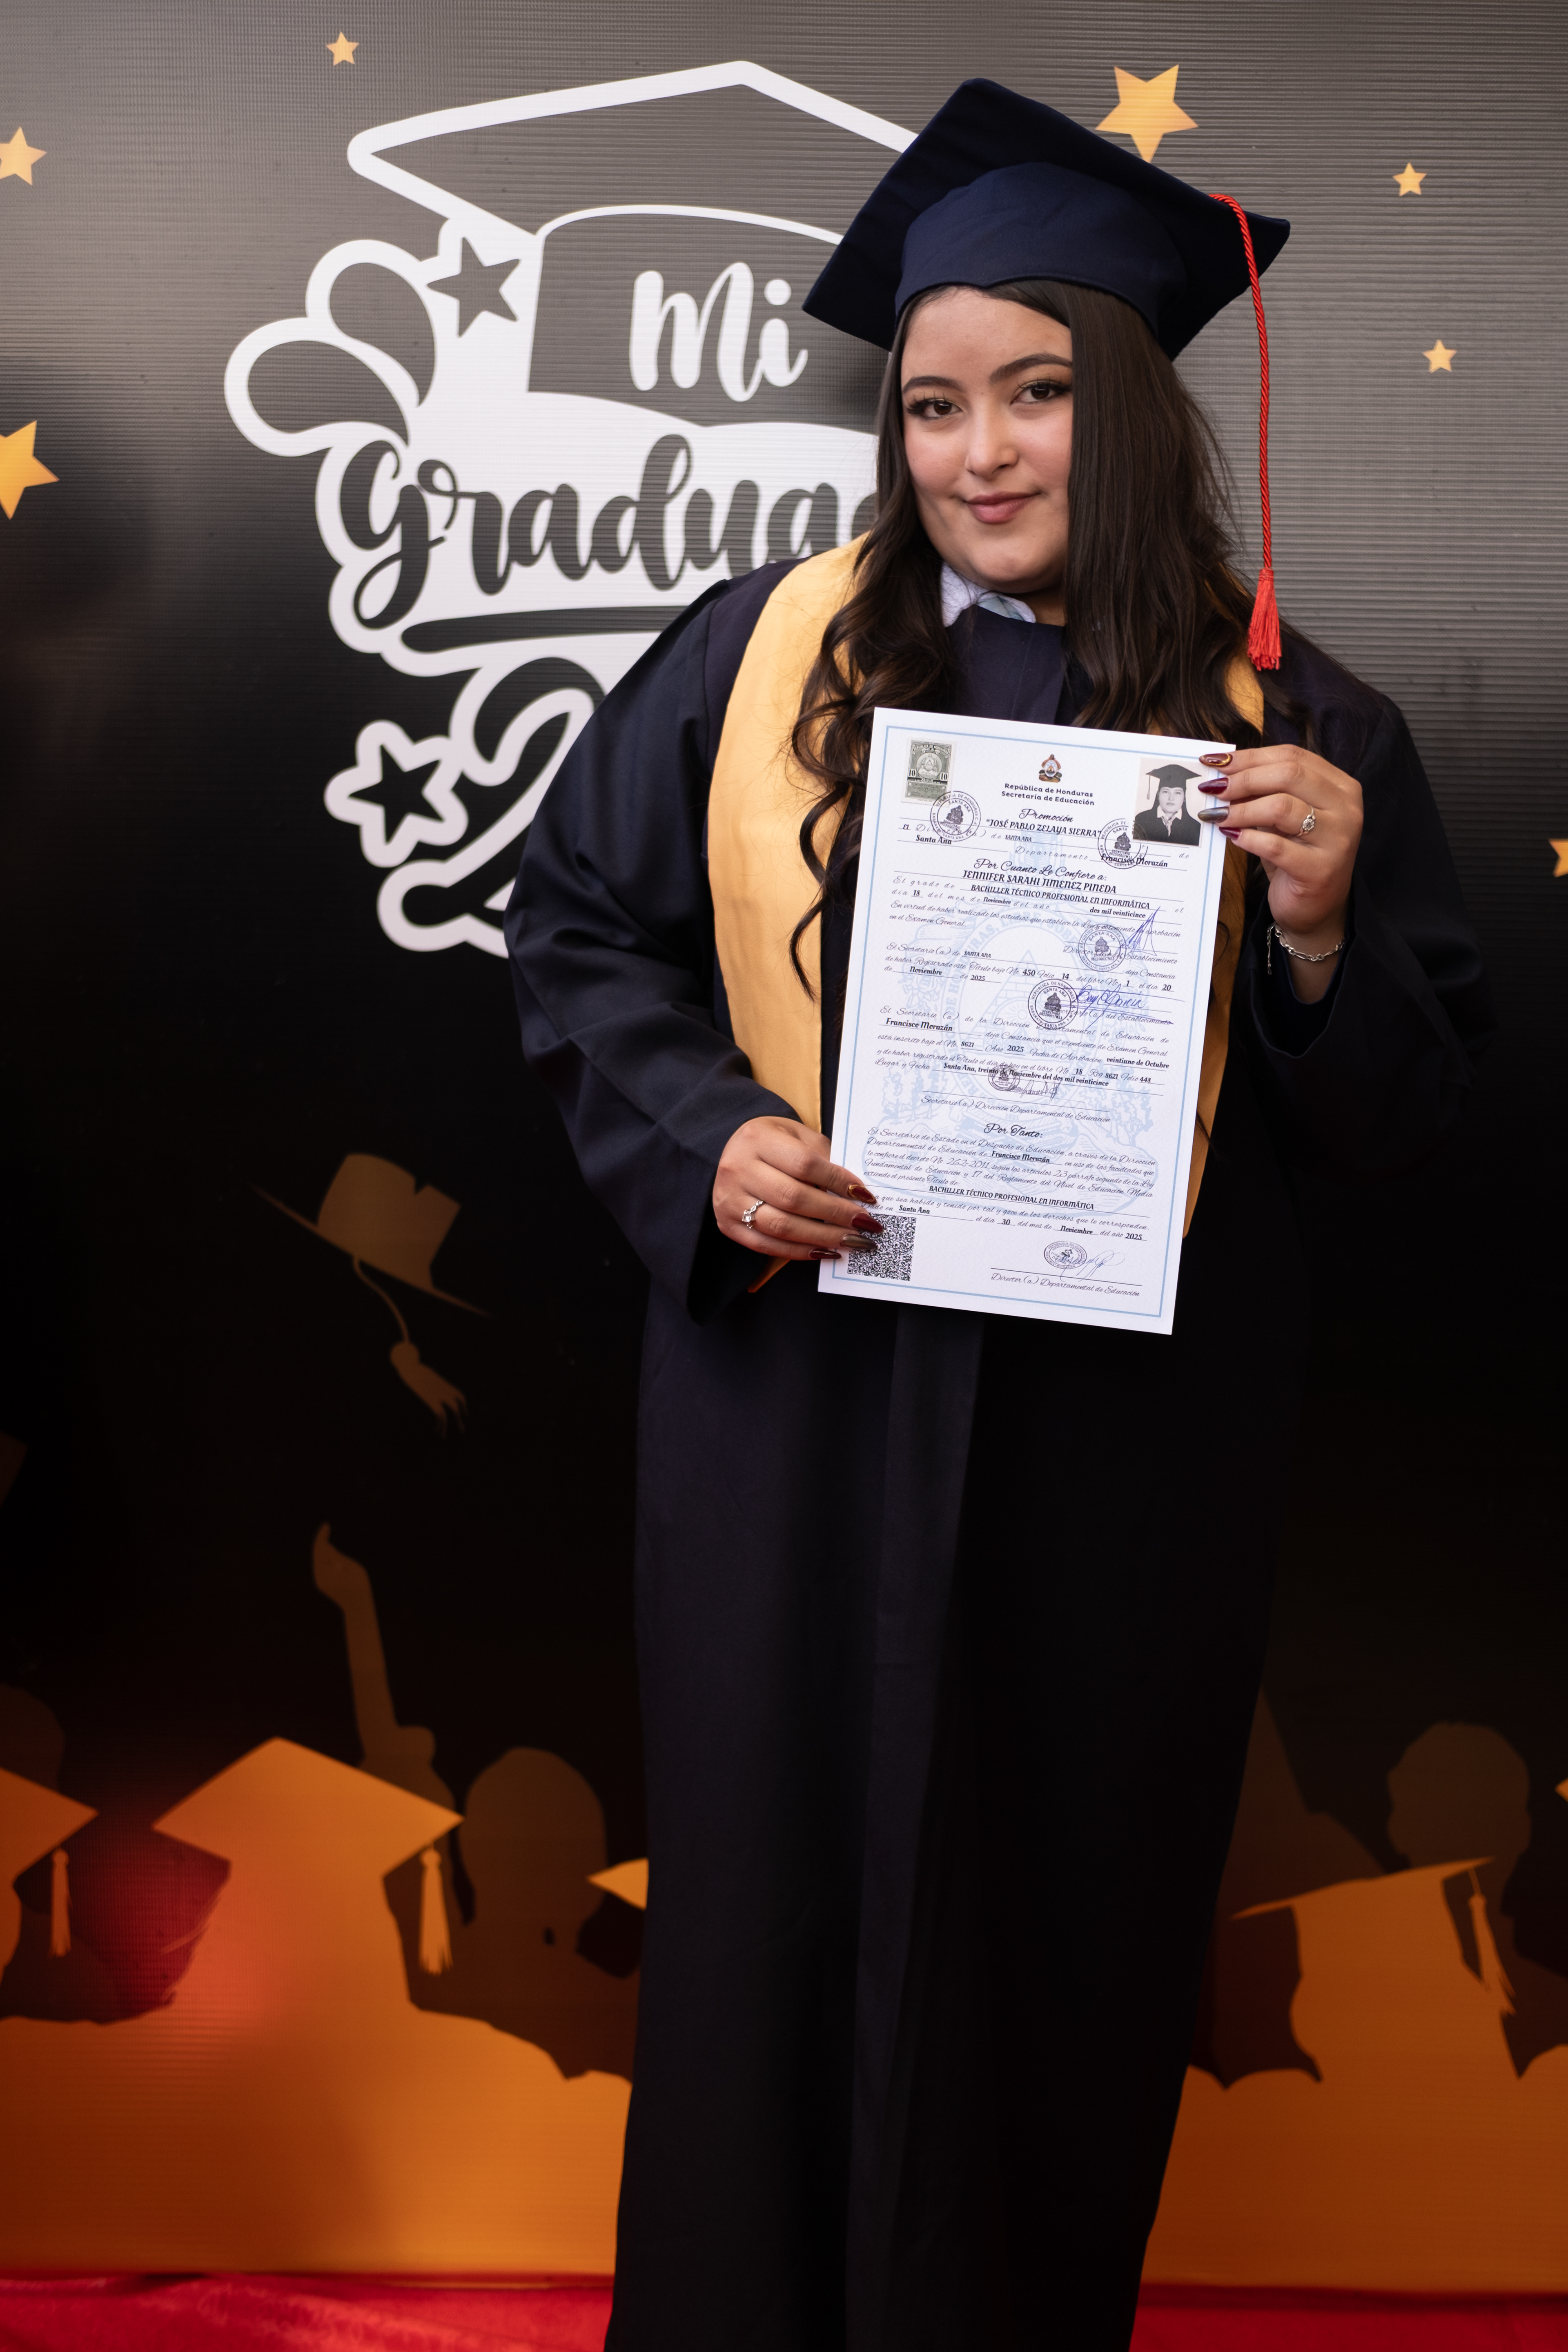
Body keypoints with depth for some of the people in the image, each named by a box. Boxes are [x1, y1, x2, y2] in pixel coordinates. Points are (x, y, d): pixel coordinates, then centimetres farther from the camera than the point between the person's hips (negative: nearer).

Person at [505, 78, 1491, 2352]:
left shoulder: (1293, 728, -1)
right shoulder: (767, 655, 0)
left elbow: (1412, 1116, 1)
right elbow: (579, 924, 7)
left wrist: (1317, 941, -19)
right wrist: (704, 1137, -10)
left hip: (1125, 1433, 0)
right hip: (798, 1412, 0)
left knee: (1068, 1919, 13)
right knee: (777, 1890, 11)